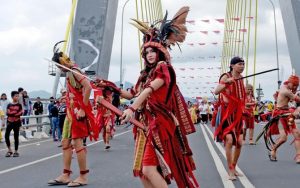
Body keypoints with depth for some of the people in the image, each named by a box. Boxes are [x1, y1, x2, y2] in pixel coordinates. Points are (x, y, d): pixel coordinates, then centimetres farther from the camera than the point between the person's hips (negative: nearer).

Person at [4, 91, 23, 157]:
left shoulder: (19, 105, 3)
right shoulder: (9, 105, 5)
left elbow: (21, 113, -5)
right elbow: (7, 113, -6)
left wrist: (12, 113, -14)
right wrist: (16, 112, -16)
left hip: (16, 122, -1)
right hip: (10, 122, 1)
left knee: (16, 137, 2)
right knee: (6, 136, -7)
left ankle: (16, 151, 10)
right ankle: (9, 150, 8)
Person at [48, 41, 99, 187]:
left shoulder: (74, 72, -12)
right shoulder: (69, 73, 16)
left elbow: (88, 87, -25)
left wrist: (83, 108, -22)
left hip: (78, 112, -10)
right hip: (71, 112, 10)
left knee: (77, 143, -6)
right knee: (66, 142, 11)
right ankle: (66, 175, 17)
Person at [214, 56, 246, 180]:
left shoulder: (241, 78, 11)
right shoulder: (226, 77, -9)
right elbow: (216, 91, -24)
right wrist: (226, 83, -37)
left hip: (238, 114, 7)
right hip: (227, 113, -7)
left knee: (239, 142, 7)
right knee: (229, 139, -18)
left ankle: (233, 167, 23)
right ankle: (230, 170, -10)